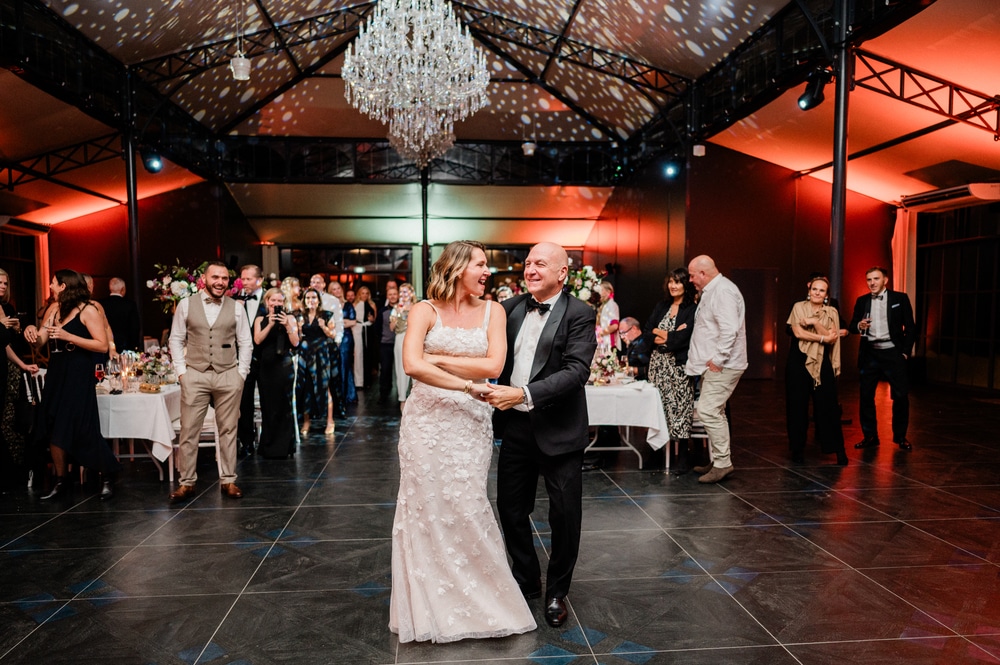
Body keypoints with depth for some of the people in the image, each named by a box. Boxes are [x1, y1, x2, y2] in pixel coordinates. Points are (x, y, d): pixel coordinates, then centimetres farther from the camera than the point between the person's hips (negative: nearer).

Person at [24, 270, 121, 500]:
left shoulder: (87, 310, -8)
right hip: (55, 375, 7)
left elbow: (103, 346, -15)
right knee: (54, 430, 7)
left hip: (78, 377, -6)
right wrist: (32, 332, -13)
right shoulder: (54, 309, 10)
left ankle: (107, 476, 10)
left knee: (84, 430, -6)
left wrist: (68, 336, -20)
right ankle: (60, 481, 18)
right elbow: (40, 342, 9)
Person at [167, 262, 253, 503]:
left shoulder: (237, 308, 2)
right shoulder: (186, 305, 1)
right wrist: (181, 371, -1)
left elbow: (246, 343, 6)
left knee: (228, 430, 8)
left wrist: (241, 373, 0)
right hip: (195, 375, 0)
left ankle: (228, 480, 18)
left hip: (228, 376, 1)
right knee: (188, 430, 2)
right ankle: (186, 482, 14)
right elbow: (176, 340, 6)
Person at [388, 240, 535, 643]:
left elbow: (493, 366, -9)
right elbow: (411, 364, -18)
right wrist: (469, 385, -21)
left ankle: (475, 602, 24)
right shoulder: (426, 310, -3)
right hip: (427, 419, -1)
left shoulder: (491, 311, 4)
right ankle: (431, 606, 25)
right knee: (428, 509, 6)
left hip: (471, 422, 1)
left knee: (467, 508, 3)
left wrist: (438, 359, -11)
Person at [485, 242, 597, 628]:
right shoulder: (511, 308, 5)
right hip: (515, 426, 5)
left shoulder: (579, 314, -9)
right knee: (511, 509, 14)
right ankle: (526, 581, 37)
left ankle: (557, 592, 31)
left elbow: (576, 371, -20)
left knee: (565, 515, 8)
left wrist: (524, 394, -27)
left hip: (558, 429, -4)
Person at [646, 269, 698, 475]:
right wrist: (669, 337, -10)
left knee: (678, 409, -4)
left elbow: (681, 339, -15)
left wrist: (660, 333, -2)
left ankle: (682, 457, 3)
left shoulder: (692, 309, -5)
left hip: (679, 365, -5)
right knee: (660, 406, 3)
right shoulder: (661, 306, 12)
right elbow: (647, 333, 5)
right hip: (658, 363, 5)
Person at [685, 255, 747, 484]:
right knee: (715, 413, 14)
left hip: (722, 366, -11)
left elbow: (729, 330, -26)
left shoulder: (723, 291, -16)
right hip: (712, 364, 11)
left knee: (708, 411, -13)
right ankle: (718, 461, 22)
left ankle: (723, 463, -4)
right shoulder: (711, 291, 18)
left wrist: (717, 360, -22)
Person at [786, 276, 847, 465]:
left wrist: (815, 322, -16)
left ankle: (838, 449, 9)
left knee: (827, 405, 0)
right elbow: (798, 332, -9)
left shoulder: (831, 312, 6)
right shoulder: (799, 307, 3)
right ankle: (798, 449, 15)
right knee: (797, 405, 4)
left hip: (822, 363, 1)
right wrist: (823, 338, -10)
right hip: (799, 361, 0)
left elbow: (832, 338, -6)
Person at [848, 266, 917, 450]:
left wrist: (906, 352, -5)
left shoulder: (900, 298, 1)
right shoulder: (862, 301, 8)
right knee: (866, 396, 3)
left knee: (901, 396, 1)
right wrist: (859, 326, -14)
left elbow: (910, 327, 1)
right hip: (870, 354, 2)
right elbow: (852, 326, 9)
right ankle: (870, 436, 14)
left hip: (893, 353, -2)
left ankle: (900, 437, 16)